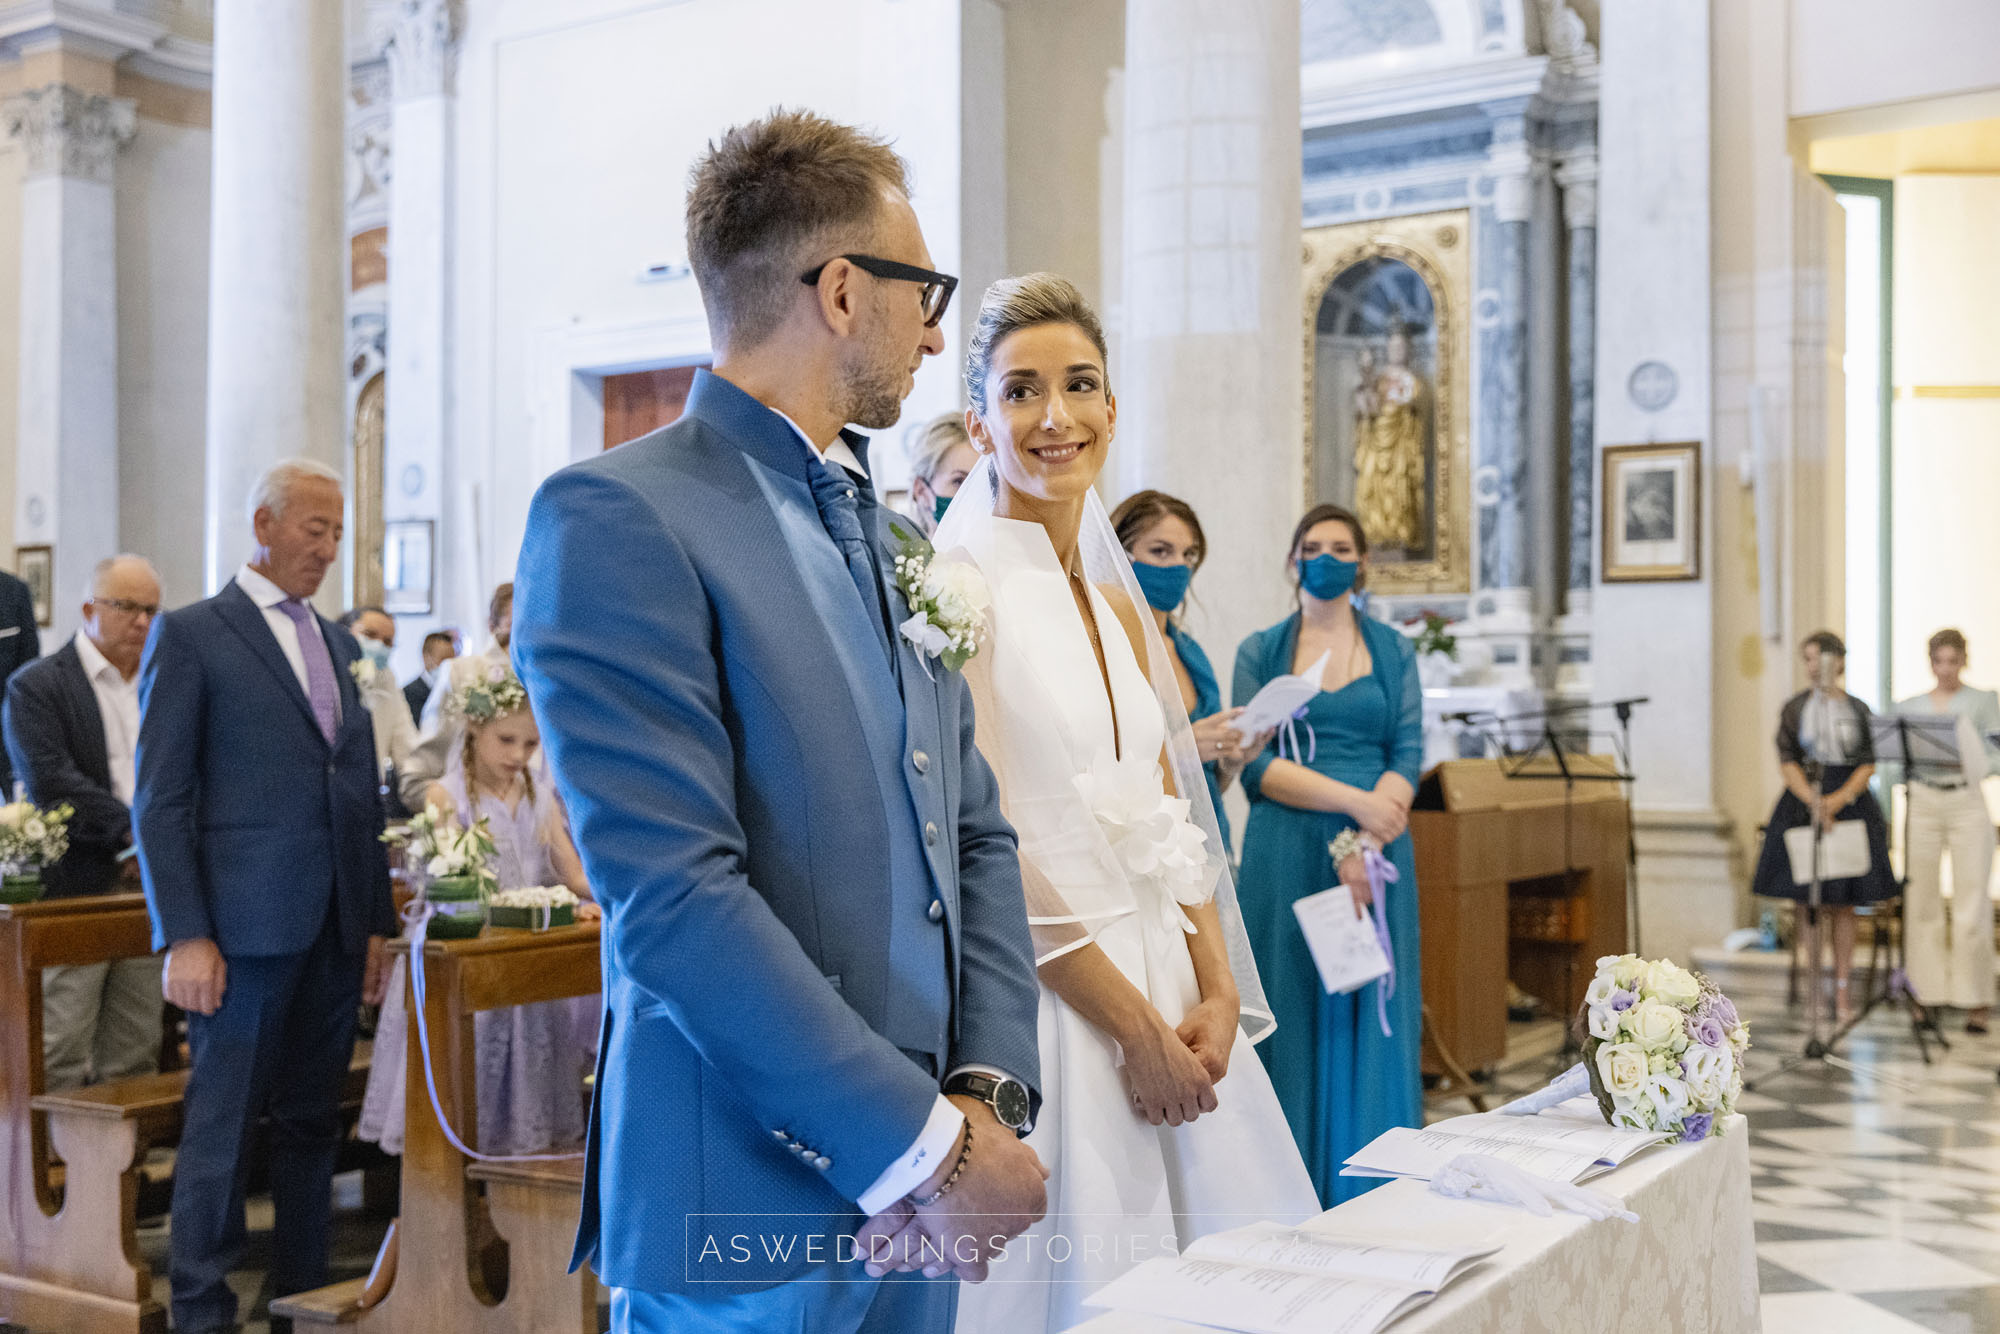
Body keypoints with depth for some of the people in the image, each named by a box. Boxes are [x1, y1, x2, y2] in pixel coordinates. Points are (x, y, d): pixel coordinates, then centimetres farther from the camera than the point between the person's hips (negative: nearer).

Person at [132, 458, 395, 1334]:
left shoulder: (339, 642, 16)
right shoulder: (190, 635, -3)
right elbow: (159, 800, -7)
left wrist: (378, 917, 14)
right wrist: (184, 934, -13)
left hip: (338, 925, 6)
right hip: (247, 924, -6)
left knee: (312, 1121, 12)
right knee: (223, 1122, 2)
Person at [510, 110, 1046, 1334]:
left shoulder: (888, 533, 11)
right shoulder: (619, 518, -13)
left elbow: (976, 834, 10)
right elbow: (671, 896, -20)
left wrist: (987, 1093, -5)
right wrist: (924, 1144, -18)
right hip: (748, 1209, -7)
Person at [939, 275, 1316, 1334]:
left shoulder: (1118, 602, 13)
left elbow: (1170, 821, 14)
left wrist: (1214, 988, -1)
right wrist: (1133, 1024, -13)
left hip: (1166, 985, 7)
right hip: (1040, 1003, -7)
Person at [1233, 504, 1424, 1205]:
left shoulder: (1392, 651, 11)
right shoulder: (1260, 652, 7)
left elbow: (1408, 755, 1)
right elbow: (1254, 763, -4)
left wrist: (1368, 846, -14)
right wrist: (1353, 801, -15)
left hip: (1377, 854, 1)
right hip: (1285, 855, -1)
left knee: (1370, 1019, 2)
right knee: (1294, 1019, 0)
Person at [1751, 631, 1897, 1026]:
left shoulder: (1858, 711, 6)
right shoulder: (1794, 708, 4)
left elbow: (1868, 765, 1)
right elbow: (1787, 763, -2)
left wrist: (1839, 799, -15)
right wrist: (1812, 801, -17)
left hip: (1850, 804, 0)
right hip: (1802, 803, 0)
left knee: (1843, 904, 3)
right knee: (1808, 899, -1)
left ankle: (1842, 989, 10)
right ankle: (1812, 981, 9)